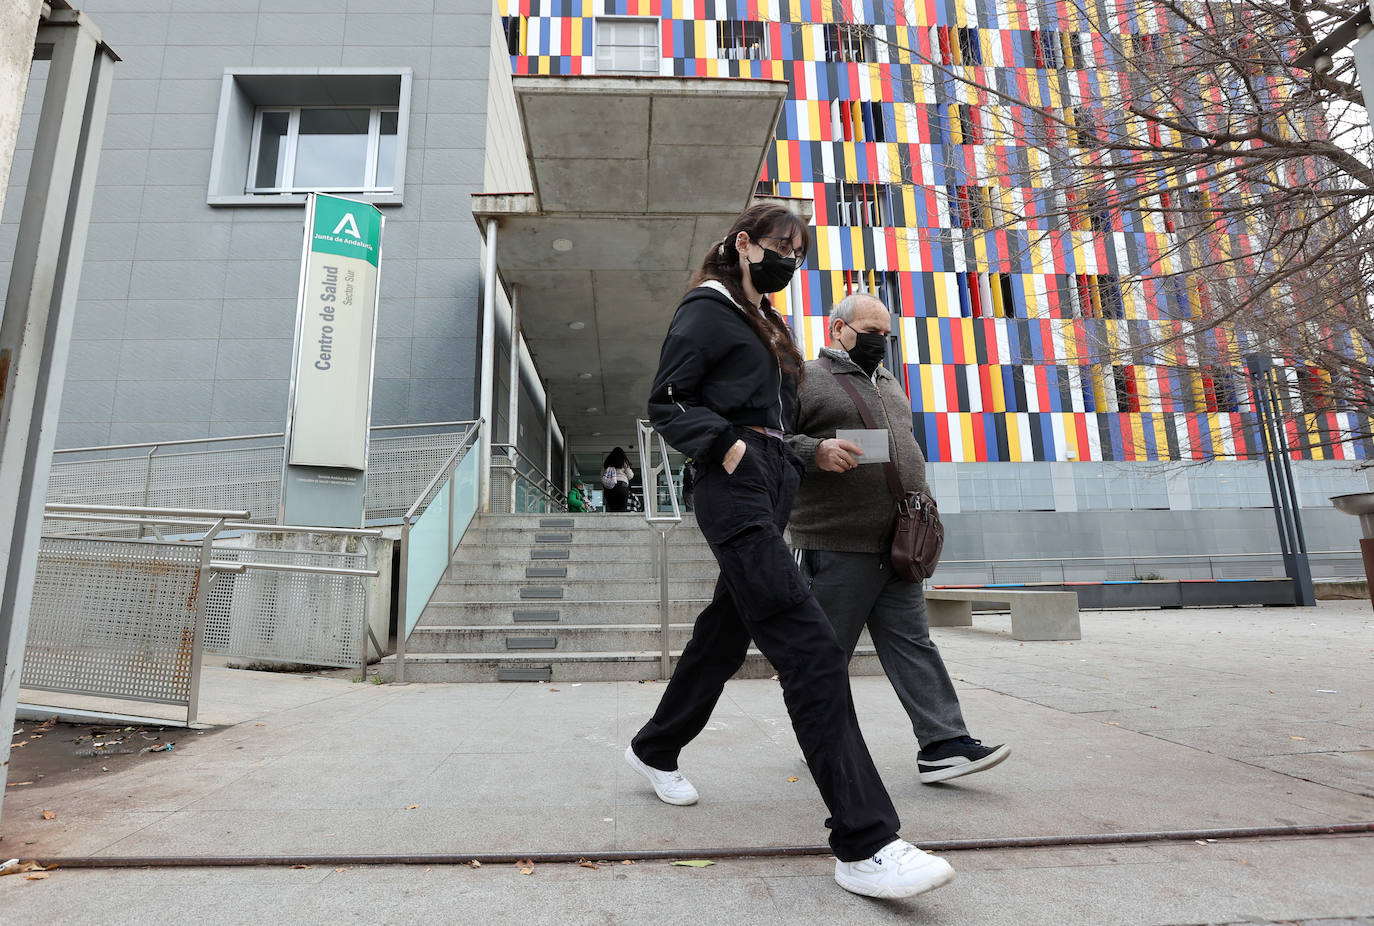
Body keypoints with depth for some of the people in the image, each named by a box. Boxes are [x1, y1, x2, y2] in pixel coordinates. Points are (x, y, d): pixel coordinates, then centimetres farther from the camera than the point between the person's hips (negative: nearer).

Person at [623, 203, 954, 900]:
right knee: (811, 651, -16)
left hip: (771, 490, 10)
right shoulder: (707, 309, -1)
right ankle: (864, 843, -13)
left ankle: (655, 750, 35)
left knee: (725, 632, 16)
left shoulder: (764, 321, 25)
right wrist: (727, 447, -20)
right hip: (736, 491, -10)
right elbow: (666, 402, -8)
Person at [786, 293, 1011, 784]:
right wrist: (816, 450, -25)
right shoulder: (806, 379, -2)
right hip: (836, 545, -7)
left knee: (912, 642, 6)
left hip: (896, 544, 7)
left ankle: (943, 744, 9)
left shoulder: (888, 384, 23)